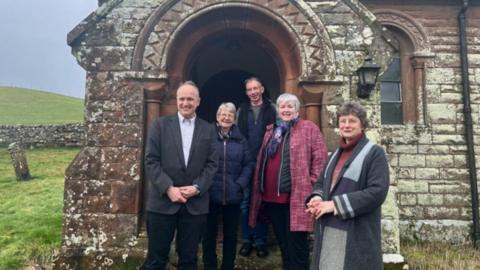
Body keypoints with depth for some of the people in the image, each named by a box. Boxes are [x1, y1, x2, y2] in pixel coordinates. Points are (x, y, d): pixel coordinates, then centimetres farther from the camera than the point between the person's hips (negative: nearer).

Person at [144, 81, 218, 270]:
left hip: (195, 204, 1)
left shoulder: (208, 130, 8)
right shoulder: (160, 124, 4)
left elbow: (212, 164, 4)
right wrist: (169, 188, -13)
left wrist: (197, 187, -11)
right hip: (162, 202, -1)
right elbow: (151, 160, -3)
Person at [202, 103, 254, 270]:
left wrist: (240, 184, -6)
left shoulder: (240, 140, 5)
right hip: (211, 194, -2)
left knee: (231, 234, 14)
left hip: (233, 195, 2)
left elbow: (249, 164, 5)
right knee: (209, 233, 10)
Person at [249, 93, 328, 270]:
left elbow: (320, 160, -7)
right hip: (272, 197, 6)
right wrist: (261, 190, 17)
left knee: (296, 247, 2)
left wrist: (311, 187, -11)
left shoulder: (309, 128, -2)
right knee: (283, 244, 19)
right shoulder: (271, 131, 16)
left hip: (296, 197, -6)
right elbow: (262, 161, 21)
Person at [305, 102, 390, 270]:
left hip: (356, 233, -6)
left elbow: (378, 191, -17)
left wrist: (336, 204, -19)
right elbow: (321, 182, 19)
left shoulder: (374, 153, -6)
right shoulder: (336, 154, 16)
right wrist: (317, 198, -5)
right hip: (328, 229, 7)